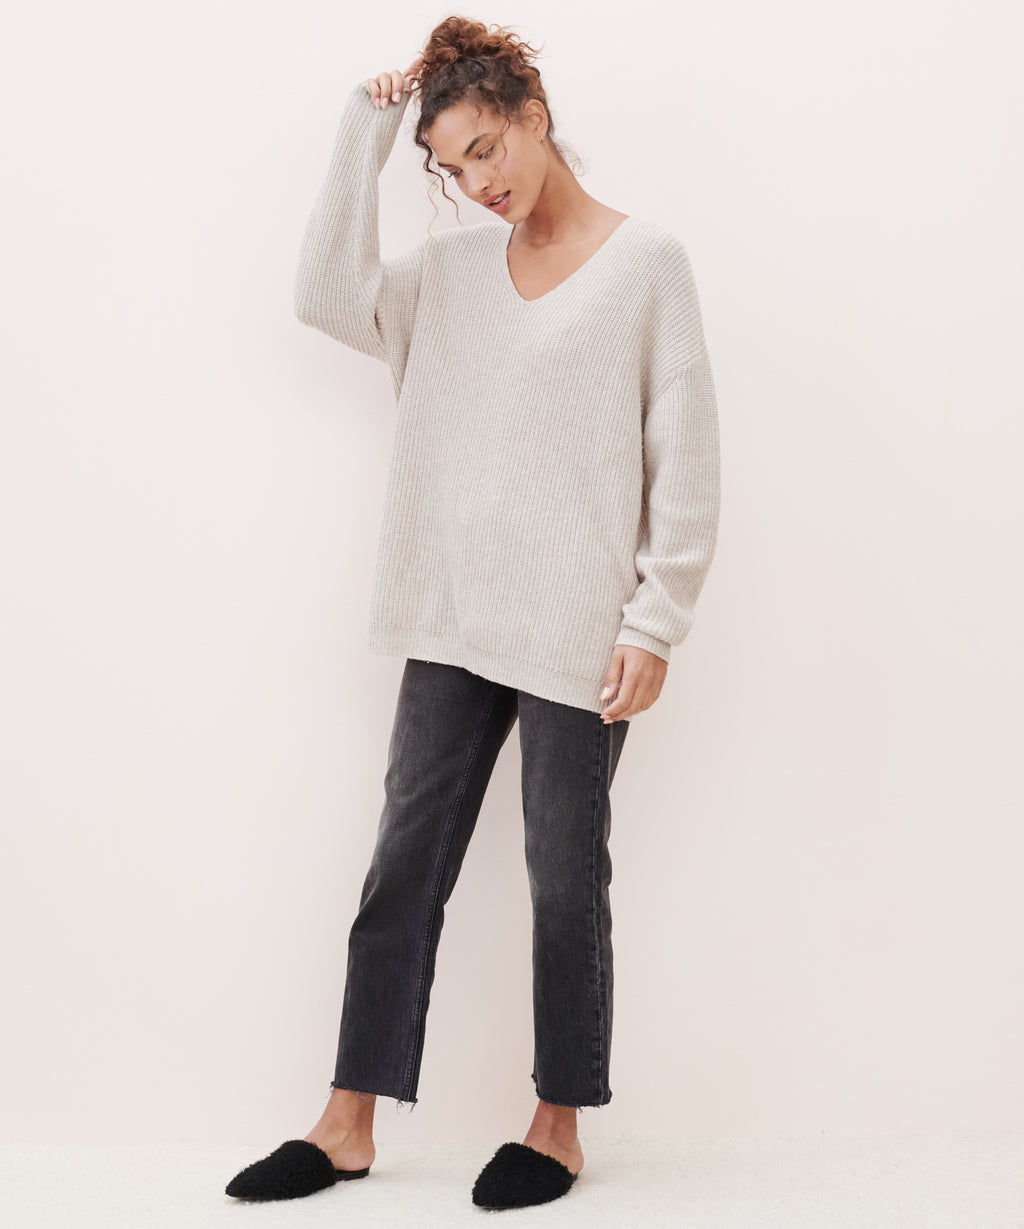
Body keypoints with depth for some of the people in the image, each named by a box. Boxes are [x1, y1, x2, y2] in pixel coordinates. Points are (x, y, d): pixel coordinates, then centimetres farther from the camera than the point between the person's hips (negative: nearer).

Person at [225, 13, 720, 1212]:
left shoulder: (646, 260, -2)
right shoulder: (450, 268, 12)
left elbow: (687, 461, -5)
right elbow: (328, 295, -3)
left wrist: (655, 623, -10)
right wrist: (366, 127, 0)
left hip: (577, 633, -4)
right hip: (453, 620, 5)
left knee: (565, 878, 6)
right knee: (404, 863, 7)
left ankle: (559, 1126, 22)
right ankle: (348, 1123, 17)